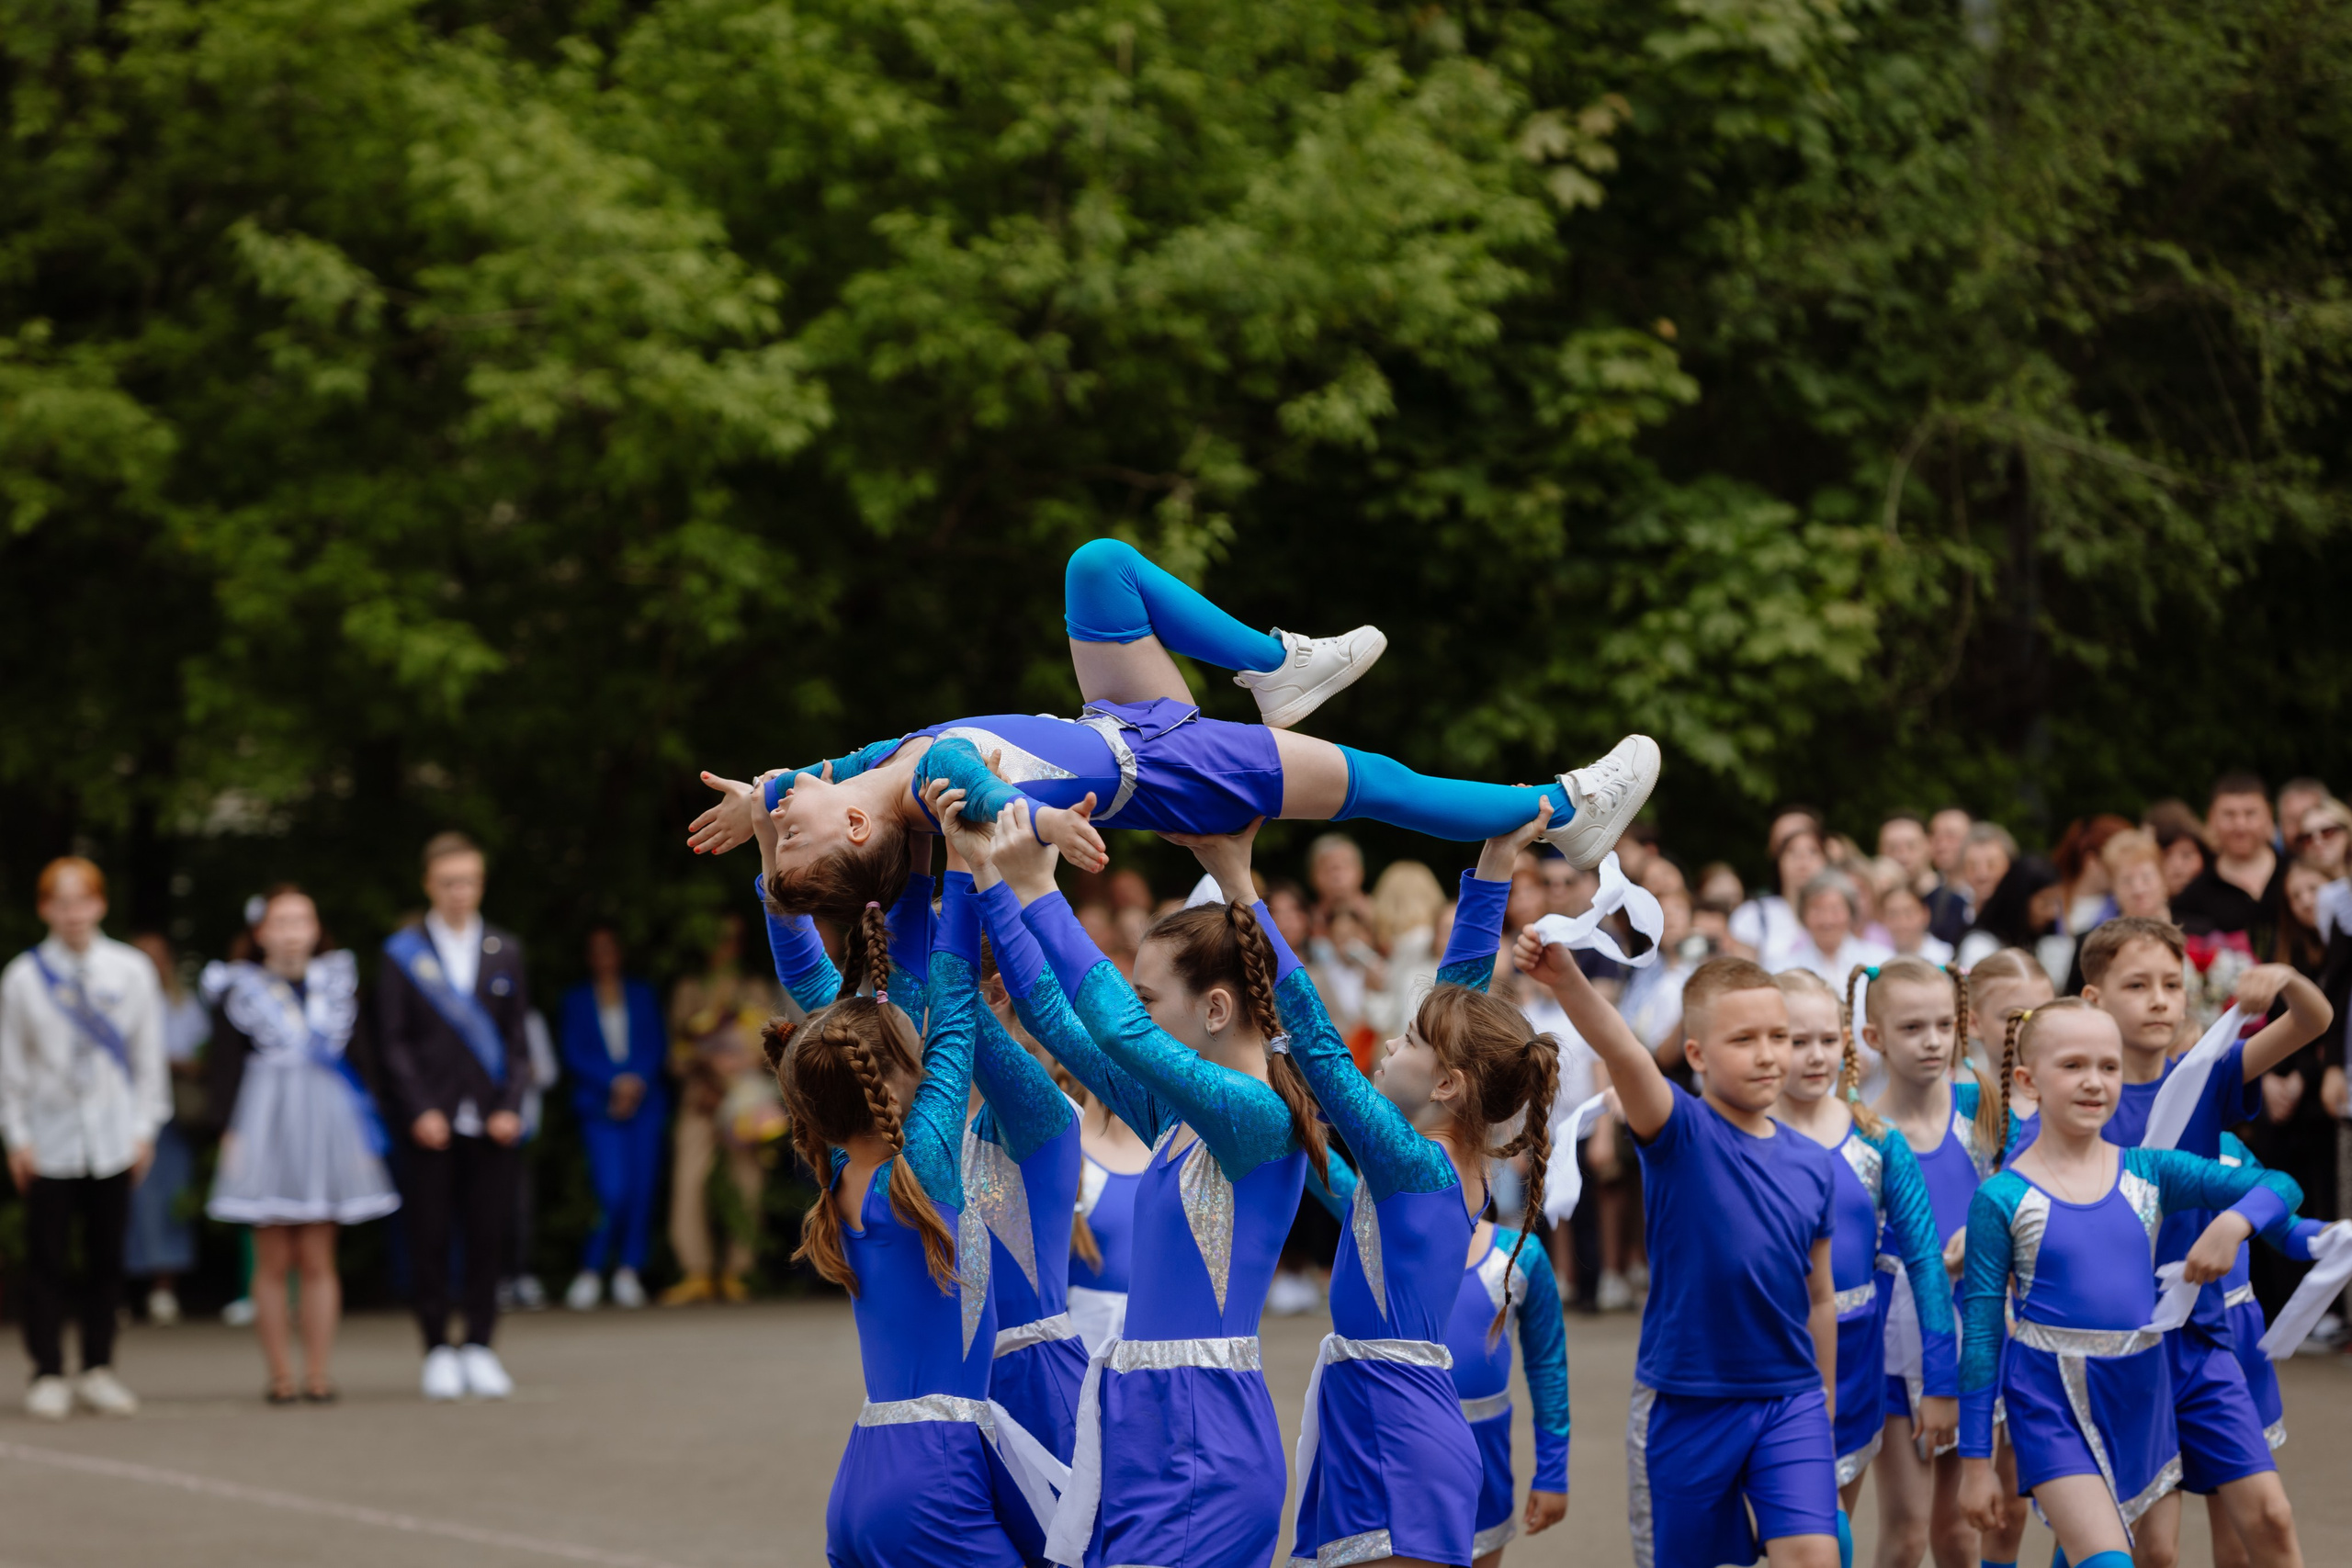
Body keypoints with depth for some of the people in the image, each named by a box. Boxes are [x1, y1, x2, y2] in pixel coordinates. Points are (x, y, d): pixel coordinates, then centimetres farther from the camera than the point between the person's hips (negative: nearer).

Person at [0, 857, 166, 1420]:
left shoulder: (131, 970, 2)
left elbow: (148, 1055, 8)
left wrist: (144, 1128, 5)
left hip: (113, 1137, 1)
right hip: (49, 1139, -1)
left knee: (107, 1259, 6)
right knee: (48, 1261, 0)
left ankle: (98, 1371, 16)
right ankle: (48, 1376, 6)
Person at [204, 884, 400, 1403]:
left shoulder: (336, 982, 8)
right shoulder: (243, 990, 1)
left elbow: (358, 1056, 10)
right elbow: (226, 1067, 1)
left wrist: (366, 1130, 5)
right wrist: (231, 1129, -8)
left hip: (326, 1126, 2)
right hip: (266, 1127, -2)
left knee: (317, 1260, 4)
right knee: (273, 1262, 0)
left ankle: (319, 1373, 6)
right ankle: (281, 1375, 4)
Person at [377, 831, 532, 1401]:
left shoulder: (504, 951, 12)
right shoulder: (402, 953, 5)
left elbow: (517, 1037, 10)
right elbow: (393, 1041, 2)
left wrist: (510, 1106, -3)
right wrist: (420, 1111, -8)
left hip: (492, 1121, 2)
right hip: (430, 1122, -2)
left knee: (488, 1235, 0)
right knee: (430, 1238, -1)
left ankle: (479, 1346, 9)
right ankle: (438, 1350, 7)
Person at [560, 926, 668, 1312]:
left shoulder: (642, 995, 16)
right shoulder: (576, 999, 11)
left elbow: (657, 1045, 9)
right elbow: (575, 1053, 2)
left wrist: (636, 1081, -8)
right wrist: (615, 1082, -11)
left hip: (644, 1102, 2)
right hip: (600, 1107, -2)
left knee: (642, 1189, -5)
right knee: (614, 1192, -16)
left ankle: (630, 1273, 4)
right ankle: (590, 1272, -3)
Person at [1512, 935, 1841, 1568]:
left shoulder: (1812, 1164, 4)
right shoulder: (1680, 1133, -9)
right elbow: (1626, 1057, -29)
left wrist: (1824, 1407, 19)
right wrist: (1567, 980, -48)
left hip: (1790, 1400, 2)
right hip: (1685, 1406, -2)